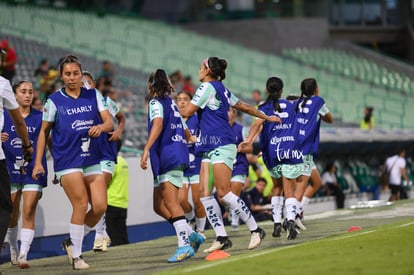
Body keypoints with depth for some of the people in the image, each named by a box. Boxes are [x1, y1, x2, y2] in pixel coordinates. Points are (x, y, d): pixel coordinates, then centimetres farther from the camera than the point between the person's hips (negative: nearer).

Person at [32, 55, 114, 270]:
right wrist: (38, 162, 0)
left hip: (92, 160, 4)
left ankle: (72, 242, 17)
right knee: (81, 205, -11)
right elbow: (44, 132, 5)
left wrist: (101, 127, -22)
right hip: (67, 161, -4)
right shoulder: (54, 101, 0)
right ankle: (76, 256, 1)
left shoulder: (94, 96, 8)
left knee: (100, 206, -4)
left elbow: (109, 122, 2)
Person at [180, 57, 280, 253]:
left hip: (221, 145, -9)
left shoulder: (207, 87, -7)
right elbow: (245, 107, 29)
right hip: (210, 148, 9)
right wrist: (267, 117, 43)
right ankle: (221, 238, -2)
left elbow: (187, 112, -11)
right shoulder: (222, 90, 19)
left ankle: (255, 230, -7)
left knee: (223, 193, -13)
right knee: (204, 194, 0)